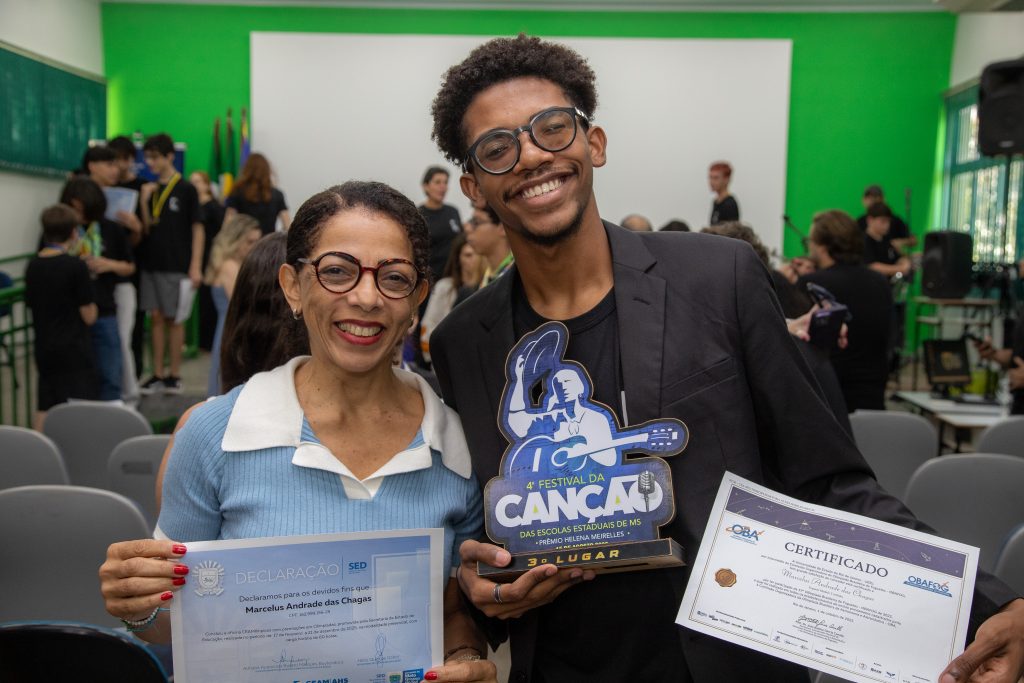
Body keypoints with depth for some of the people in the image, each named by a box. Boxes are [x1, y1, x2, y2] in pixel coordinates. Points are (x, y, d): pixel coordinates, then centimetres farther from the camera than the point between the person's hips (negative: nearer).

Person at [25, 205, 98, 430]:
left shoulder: (33, 266, 4)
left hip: (43, 349, 6)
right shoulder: (76, 266, -15)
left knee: (44, 410, 15)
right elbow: (89, 316, -13)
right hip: (74, 350, -6)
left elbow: (32, 304, 13)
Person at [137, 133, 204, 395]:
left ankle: (174, 374, 12)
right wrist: (144, 201, -5)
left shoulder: (186, 189, -4)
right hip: (151, 263, 5)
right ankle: (157, 374, 15)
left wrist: (195, 266, -11)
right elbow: (145, 228, 11)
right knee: (156, 317, 8)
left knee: (174, 318, 2)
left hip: (176, 265, -5)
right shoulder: (150, 189, 10)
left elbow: (197, 228, -5)